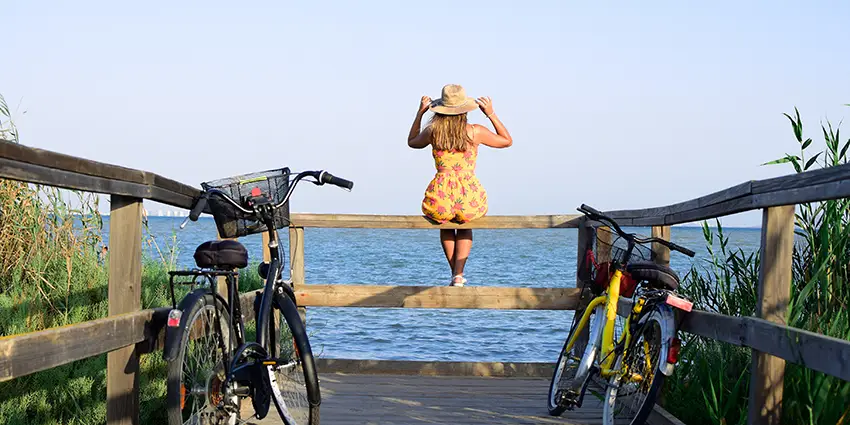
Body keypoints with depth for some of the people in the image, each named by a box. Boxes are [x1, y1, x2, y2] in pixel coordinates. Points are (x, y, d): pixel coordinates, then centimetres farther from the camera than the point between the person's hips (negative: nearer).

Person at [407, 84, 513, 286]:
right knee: (465, 225, 36)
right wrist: (491, 114, 12)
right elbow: (507, 141, 15)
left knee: (444, 221, 38)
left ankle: (456, 274, 35)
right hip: (470, 201, 0)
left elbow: (412, 142, 24)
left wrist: (420, 113, 24)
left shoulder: (432, 131, 0)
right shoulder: (475, 132, -3)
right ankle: (458, 274, 16)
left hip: (440, 200, 1)